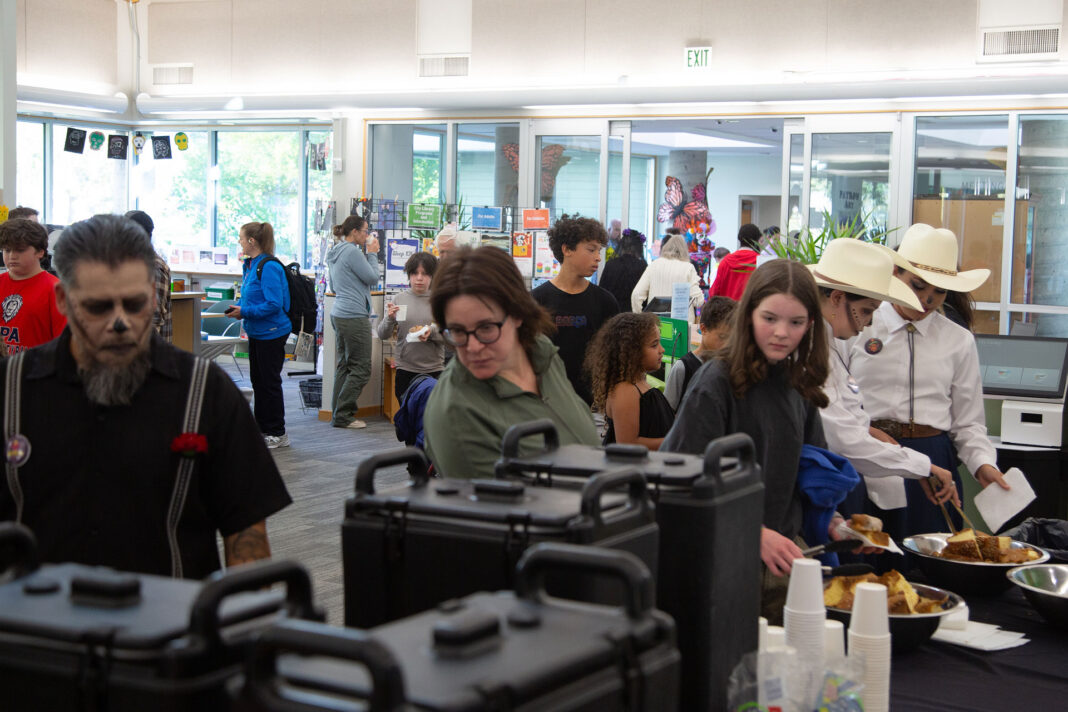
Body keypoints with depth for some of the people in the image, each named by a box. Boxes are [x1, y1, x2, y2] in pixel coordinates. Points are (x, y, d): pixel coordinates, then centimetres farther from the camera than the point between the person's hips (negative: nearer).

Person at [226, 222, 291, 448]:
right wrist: (239, 309, 2)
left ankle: (277, 433, 8)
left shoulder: (269, 267, -20)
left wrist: (245, 312, -21)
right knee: (258, 380, 15)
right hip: (256, 332, 10)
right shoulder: (250, 265, 10)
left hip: (271, 333, -10)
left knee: (270, 382, -2)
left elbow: (274, 304, -24)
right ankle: (262, 429, 26)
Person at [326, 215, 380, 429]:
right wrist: (372, 253, 0)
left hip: (339, 314, 10)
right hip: (354, 316, -10)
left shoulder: (335, 253, 16)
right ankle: (342, 415, -2)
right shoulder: (352, 252, -14)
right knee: (360, 369, -4)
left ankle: (338, 413, 14)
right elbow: (372, 278, -12)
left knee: (344, 365, 13)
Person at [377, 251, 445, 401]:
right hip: (405, 370, 1)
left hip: (434, 370, -1)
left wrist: (432, 331, -20)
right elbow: (382, 335, 4)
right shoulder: (399, 299, 4)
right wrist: (390, 318, -14)